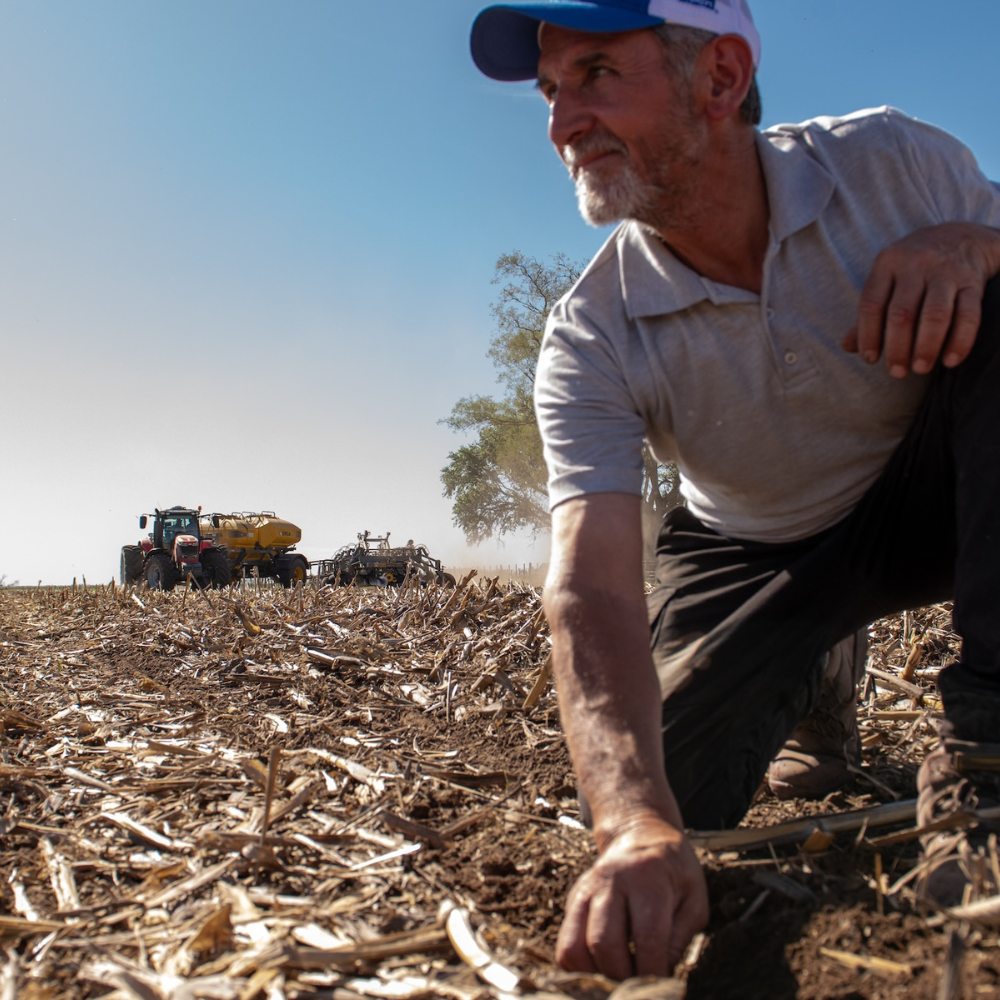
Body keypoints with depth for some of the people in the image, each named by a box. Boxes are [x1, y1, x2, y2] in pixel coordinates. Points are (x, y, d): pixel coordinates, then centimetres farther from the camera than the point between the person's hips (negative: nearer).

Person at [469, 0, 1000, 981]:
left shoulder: (893, 164, -19)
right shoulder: (590, 339, -23)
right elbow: (591, 584, -34)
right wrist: (637, 826, -50)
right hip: (760, 557, 1)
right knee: (666, 795, -17)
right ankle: (818, 679, 18)